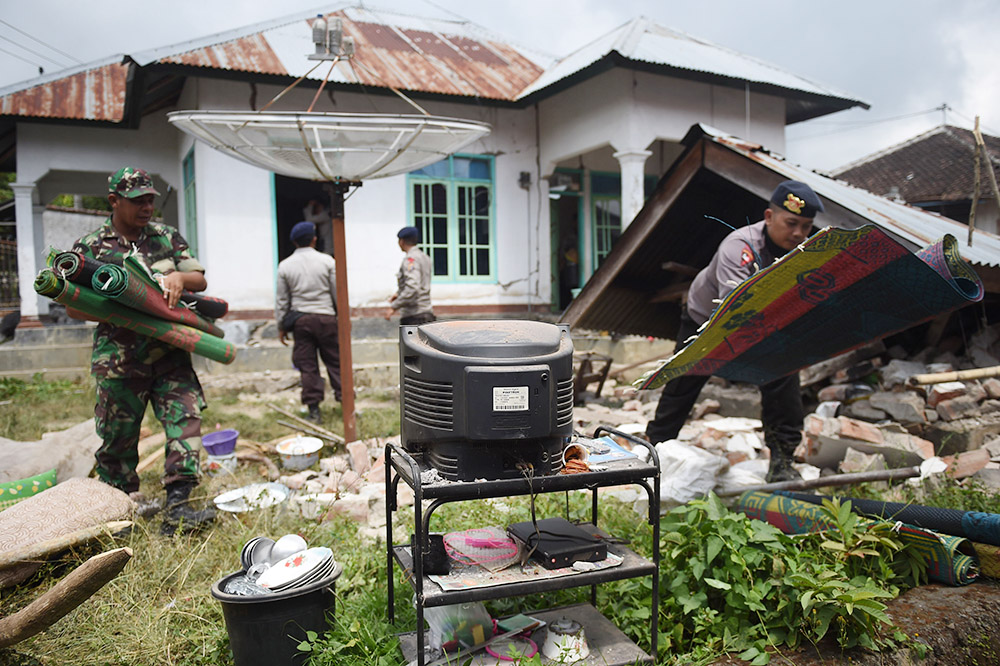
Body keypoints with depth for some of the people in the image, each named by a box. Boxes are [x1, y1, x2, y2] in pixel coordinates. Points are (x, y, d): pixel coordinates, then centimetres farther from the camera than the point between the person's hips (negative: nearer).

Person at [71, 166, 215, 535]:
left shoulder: (168, 237, 11)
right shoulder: (90, 247, 4)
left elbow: (200, 280, 12)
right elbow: (74, 306, 2)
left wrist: (178, 277, -11)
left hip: (170, 352, 2)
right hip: (119, 359, -2)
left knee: (185, 418, -10)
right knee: (118, 437, 6)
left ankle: (177, 507, -8)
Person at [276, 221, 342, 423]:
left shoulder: (285, 266, 3)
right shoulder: (327, 261, -1)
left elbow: (282, 301, 6)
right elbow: (338, 293, 2)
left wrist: (281, 327, 14)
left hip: (300, 320, 1)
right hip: (325, 317, -1)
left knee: (307, 365, 5)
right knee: (335, 361, 7)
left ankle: (314, 410, 8)